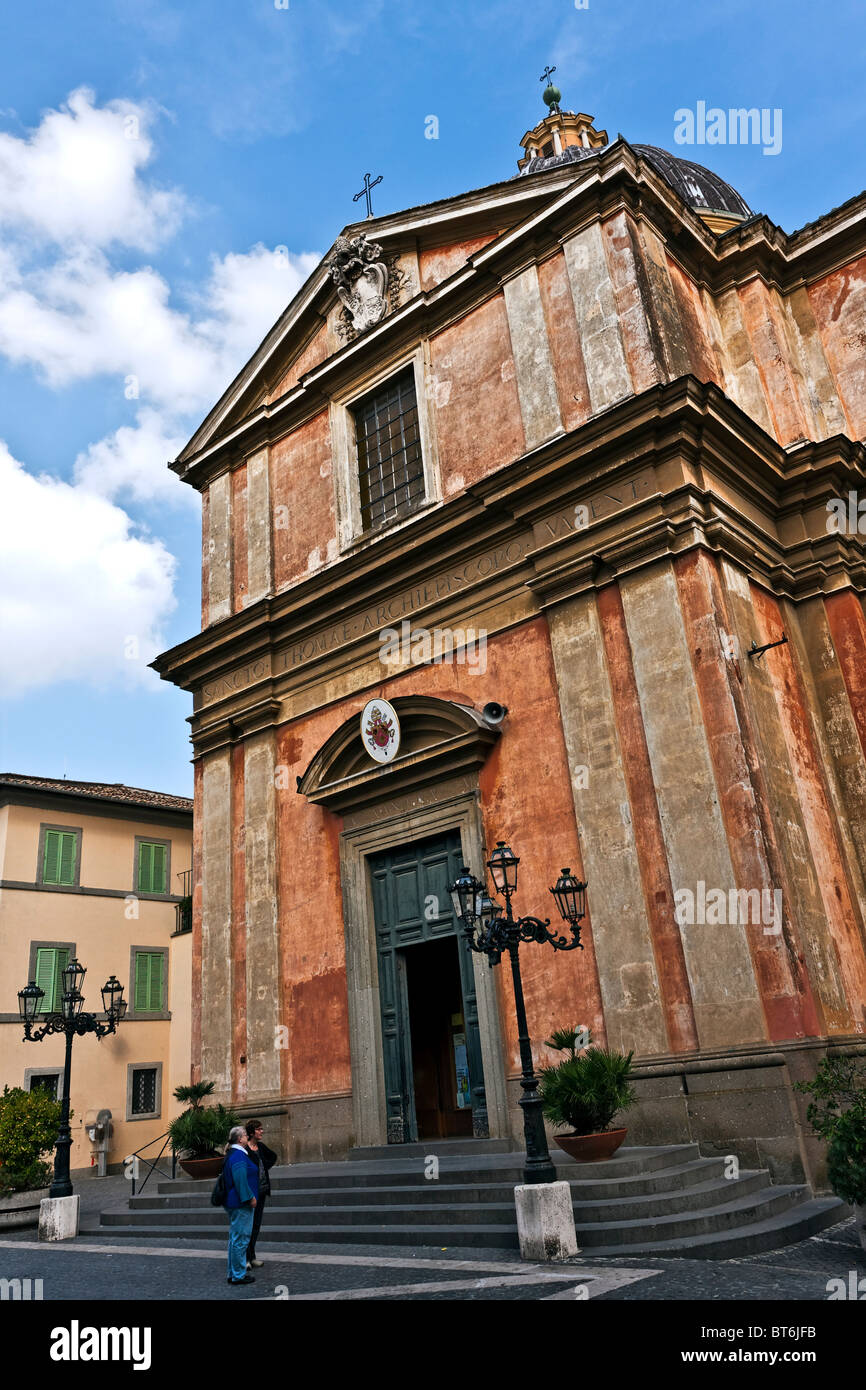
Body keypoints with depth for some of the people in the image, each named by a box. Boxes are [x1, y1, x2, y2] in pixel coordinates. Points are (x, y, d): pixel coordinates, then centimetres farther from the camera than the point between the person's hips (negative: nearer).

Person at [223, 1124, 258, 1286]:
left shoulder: (233, 1154, 14)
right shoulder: (238, 1156, -19)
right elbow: (240, 1180, -25)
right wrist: (250, 1197, -20)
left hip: (234, 1203, 11)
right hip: (242, 1204, -11)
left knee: (235, 1238, 16)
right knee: (241, 1238, -4)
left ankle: (233, 1274, 24)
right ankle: (238, 1275, 1)